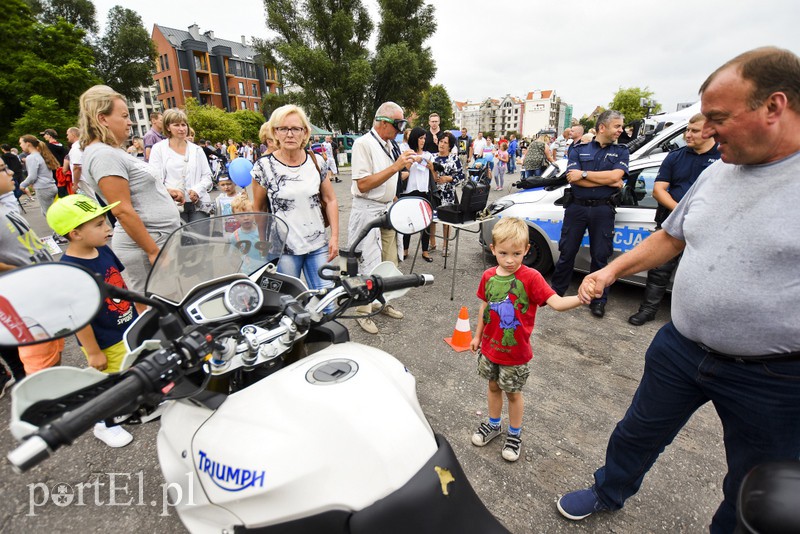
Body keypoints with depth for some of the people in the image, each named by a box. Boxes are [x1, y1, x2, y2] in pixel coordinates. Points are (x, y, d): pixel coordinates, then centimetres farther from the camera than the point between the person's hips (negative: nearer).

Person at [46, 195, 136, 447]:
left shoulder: (103, 250, -6)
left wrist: (138, 311, 15)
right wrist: (93, 352, -17)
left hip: (130, 328, 7)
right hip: (106, 343, -7)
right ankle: (104, 424, 40)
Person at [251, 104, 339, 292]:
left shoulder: (317, 162, 3)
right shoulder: (264, 167, -4)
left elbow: (330, 200, 7)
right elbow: (258, 210, 4)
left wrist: (334, 237, 0)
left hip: (318, 246, 2)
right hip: (282, 249, -2)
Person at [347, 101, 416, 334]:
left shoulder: (390, 145, 13)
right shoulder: (363, 144, -13)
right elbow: (363, 184, -22)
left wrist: (411, 169, 8)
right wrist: (396, 166, -23)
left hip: (388, 209, 9)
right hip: (367, 211, -8)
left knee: (389, 262, 14)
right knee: (368, 266, -3)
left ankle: (384, 302, 30)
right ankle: (363, 312, 12)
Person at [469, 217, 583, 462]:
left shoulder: (530, 277, -20)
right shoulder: (488, 276, -6)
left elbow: (557, 303, -29)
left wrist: (580, 298, -49)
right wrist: (477, 335, 14)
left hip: (516, 351, -4)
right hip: (489, 346, 4)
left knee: (513, 393, 14)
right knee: (494, 386, 22)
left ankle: (514, 434, 39)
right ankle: (493, 425, 45)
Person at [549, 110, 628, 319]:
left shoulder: (621, 151, 9)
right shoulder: (579, 150, 7)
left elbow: (615, 175, -10)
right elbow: (573, 179, -9)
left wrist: (584, 174, -10)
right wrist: (608, 181, -9)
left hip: (603, 210, 0)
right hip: (576, 207, 0)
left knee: (600, 256, 5)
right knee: (566, 252, 6)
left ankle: (598, 300, 17)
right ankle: (556, 291, 21)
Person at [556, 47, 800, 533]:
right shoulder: (716, 173, 2)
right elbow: (670, 237, 10)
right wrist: (612, 270, -2)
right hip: (680, 348, 5)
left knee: (753, 494, 20)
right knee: (638, 434, 22)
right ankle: (608, 493, 48)